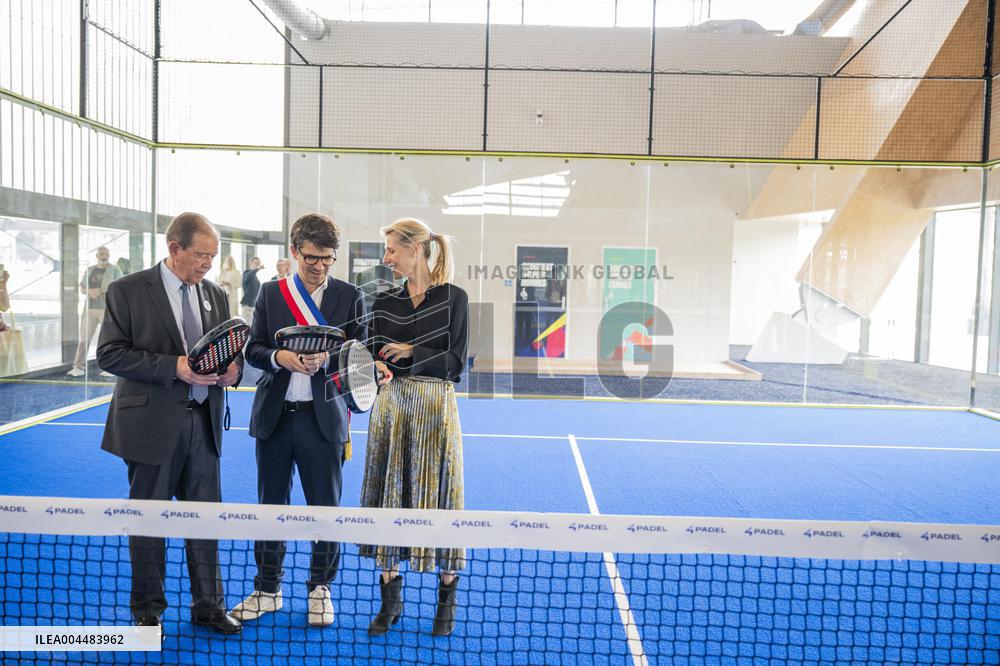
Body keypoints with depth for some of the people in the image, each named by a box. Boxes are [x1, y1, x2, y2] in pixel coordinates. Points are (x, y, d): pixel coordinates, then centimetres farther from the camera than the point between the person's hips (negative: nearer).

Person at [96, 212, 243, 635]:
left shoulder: (216, 296, 10)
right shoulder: (128, 291, -5)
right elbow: (109, 353, -11)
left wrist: (232, 370, -9)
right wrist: (173, 367, -22)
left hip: (202, 422, 4)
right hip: (151, 424, -4)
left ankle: (208, 605, 23)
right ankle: (147, 611, 27)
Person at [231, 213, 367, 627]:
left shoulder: (349, 296, 2)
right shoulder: (270, 293, 7)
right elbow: (253, 349, 6)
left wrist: (326, 358, -19)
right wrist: (280, 357, -15)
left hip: (323, 418, -2)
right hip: (274, 417, 2)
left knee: (326, 508, 7)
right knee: (270, 504, 13)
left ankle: (320, 588, 26)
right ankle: (267, 589, 29)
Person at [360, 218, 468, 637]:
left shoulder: (453, 298, -4)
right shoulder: (384, 301, 8)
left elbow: (455, 362, -7)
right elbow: (376, 356, 7)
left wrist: (411, 352, -15)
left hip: (435, 406, -4)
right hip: (390, 405, 4)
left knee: (436, 494, 3)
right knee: (388, 494, 6)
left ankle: (447, 598, 21)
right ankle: (390, 598, 20)